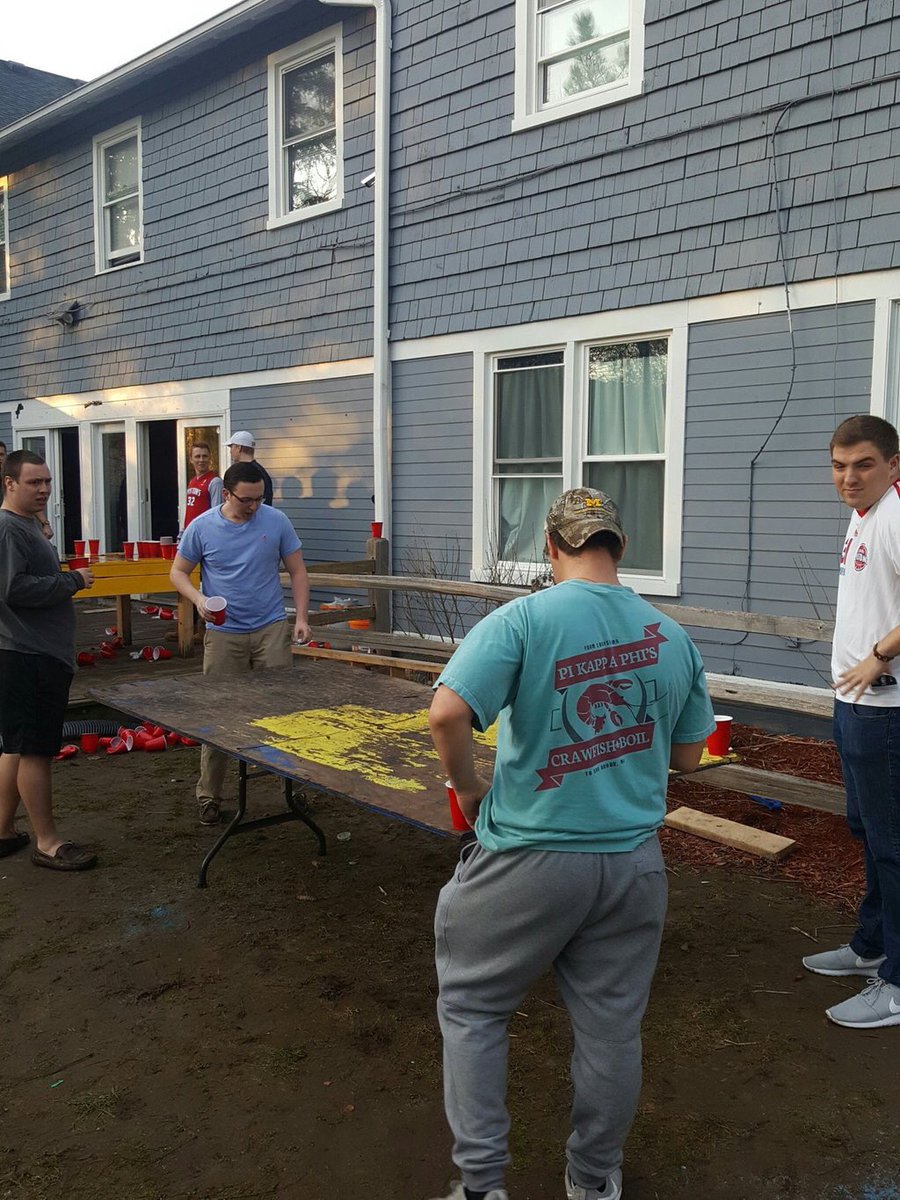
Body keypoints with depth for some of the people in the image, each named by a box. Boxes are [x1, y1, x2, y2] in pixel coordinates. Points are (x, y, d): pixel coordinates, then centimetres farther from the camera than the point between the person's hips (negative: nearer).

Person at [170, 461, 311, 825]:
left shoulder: (276, 522, 0)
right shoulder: (202, 527, -2)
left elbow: (297, 571, 6)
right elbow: (178, 572, 7)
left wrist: (302, 617, -5)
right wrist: (199, 599, -13)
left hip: (271, 628, 0)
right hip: (223, 634, 0)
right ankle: (209, 797, 17)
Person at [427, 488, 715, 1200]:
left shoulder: (522, 619, -14)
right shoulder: (672, 638, 0)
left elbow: (447, 713, -24)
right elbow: (688, 754, 9)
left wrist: (469, 787, -7)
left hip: (529, 859, -4)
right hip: (633, 861, 4)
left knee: (471, 1008, 17)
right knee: (611, 1026, 19)